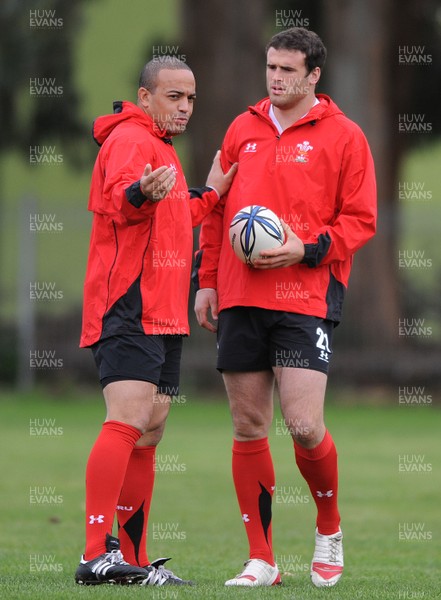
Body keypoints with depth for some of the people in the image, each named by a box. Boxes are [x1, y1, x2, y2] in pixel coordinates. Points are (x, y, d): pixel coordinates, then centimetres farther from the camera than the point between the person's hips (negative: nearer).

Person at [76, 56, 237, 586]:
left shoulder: (160, 146, 26)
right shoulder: (129, 137, -6)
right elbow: (117, 200, -27)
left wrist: (210, 193, 40)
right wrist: (142, 193, -47)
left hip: (161, 315, 11)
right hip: (129, 310, -11)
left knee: (149, 433, 10)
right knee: (127, 422, -19)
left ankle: (132, 561, 13)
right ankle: (97, 555, -25)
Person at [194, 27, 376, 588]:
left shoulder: (343, 136, 1)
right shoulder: (242, 129, 13)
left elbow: (361, 220, -1)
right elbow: (217, 210, 19)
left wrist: (308, 249, -15)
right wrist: (206, 280, 13)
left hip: (305, 297, -4)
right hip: (239, 297, 4)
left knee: (304, 425, -14)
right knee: (248, 427, 3)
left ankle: (329, 530, 14)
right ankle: (261, 559, 10)